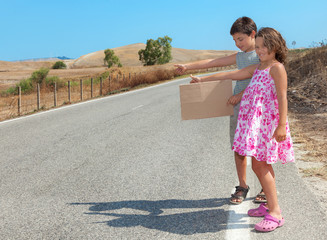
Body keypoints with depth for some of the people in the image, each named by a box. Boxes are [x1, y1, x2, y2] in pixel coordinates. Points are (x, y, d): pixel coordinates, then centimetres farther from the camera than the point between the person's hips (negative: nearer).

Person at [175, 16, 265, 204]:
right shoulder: (239, 57, 17)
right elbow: (212, 62, 16)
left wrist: (242, 94, -18)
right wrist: (187, 66, 12)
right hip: (238, 108, 5)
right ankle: (242, 187, 20)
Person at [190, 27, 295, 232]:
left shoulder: (277, 68, -5)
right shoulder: (256, 68, 19)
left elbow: (283, 98, -13)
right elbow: (229, 75, 23)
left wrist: (281, 126, -20)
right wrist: (203, 79, 25)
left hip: (267, 120, -8)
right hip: (253, 120, 8)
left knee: (260, 165, -12)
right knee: (260, 165, 11)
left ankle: (275, 213, -8)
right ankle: (270, 205, 22)